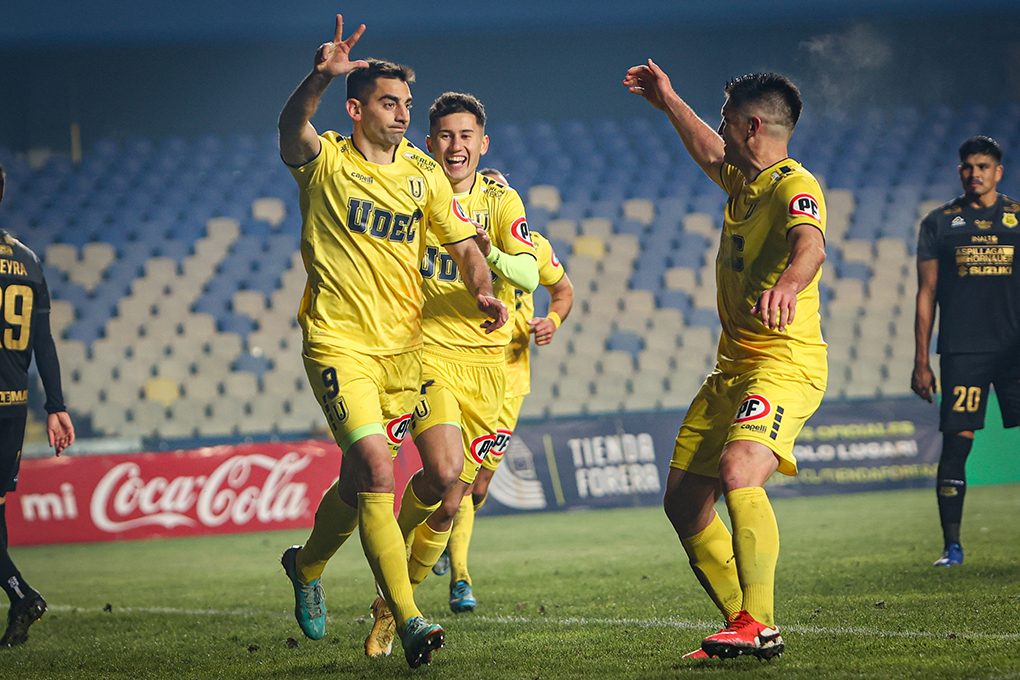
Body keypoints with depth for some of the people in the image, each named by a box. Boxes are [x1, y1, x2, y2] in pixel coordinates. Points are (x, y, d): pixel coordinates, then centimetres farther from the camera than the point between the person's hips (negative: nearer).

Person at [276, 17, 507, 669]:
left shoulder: (424, 172, 7)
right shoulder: (323, 161, -7)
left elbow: (464, 245, 11)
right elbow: (291, 127, -29)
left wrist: (484, 292, -10)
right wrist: (320, 77, -49)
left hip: (403, 346, 5)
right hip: (339, 342, -5)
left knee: (360, 481, 14)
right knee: (376, 471, -20)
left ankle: (307, 566, 44)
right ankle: (409, 621, -21)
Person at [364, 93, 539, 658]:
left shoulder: (500, 200, 1)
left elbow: (529, 275, -13)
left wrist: (491, 255, -33)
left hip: (485, 362, 2)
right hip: (426, 352, -2)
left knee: (450, 500, 3)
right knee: (443, 471, -26)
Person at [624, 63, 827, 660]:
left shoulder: (794, 186, -14)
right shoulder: (743, 181, 15)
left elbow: (810, 245, -37)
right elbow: (708, 153, 40)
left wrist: (786, 285, -57)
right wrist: (668, 102, 48)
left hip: (785, 364, -10)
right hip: (733, 368, 10)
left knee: (738, 472, -31)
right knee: (683, 500, 5)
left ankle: (759, 626, -34)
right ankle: (744, 624, 11)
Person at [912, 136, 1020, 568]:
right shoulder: (940, 223, 10)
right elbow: (927, 295, 10)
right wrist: (921, 362, 5)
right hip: (962, 350, -1)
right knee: (956, 442, -5)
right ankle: (952, 545, 1)